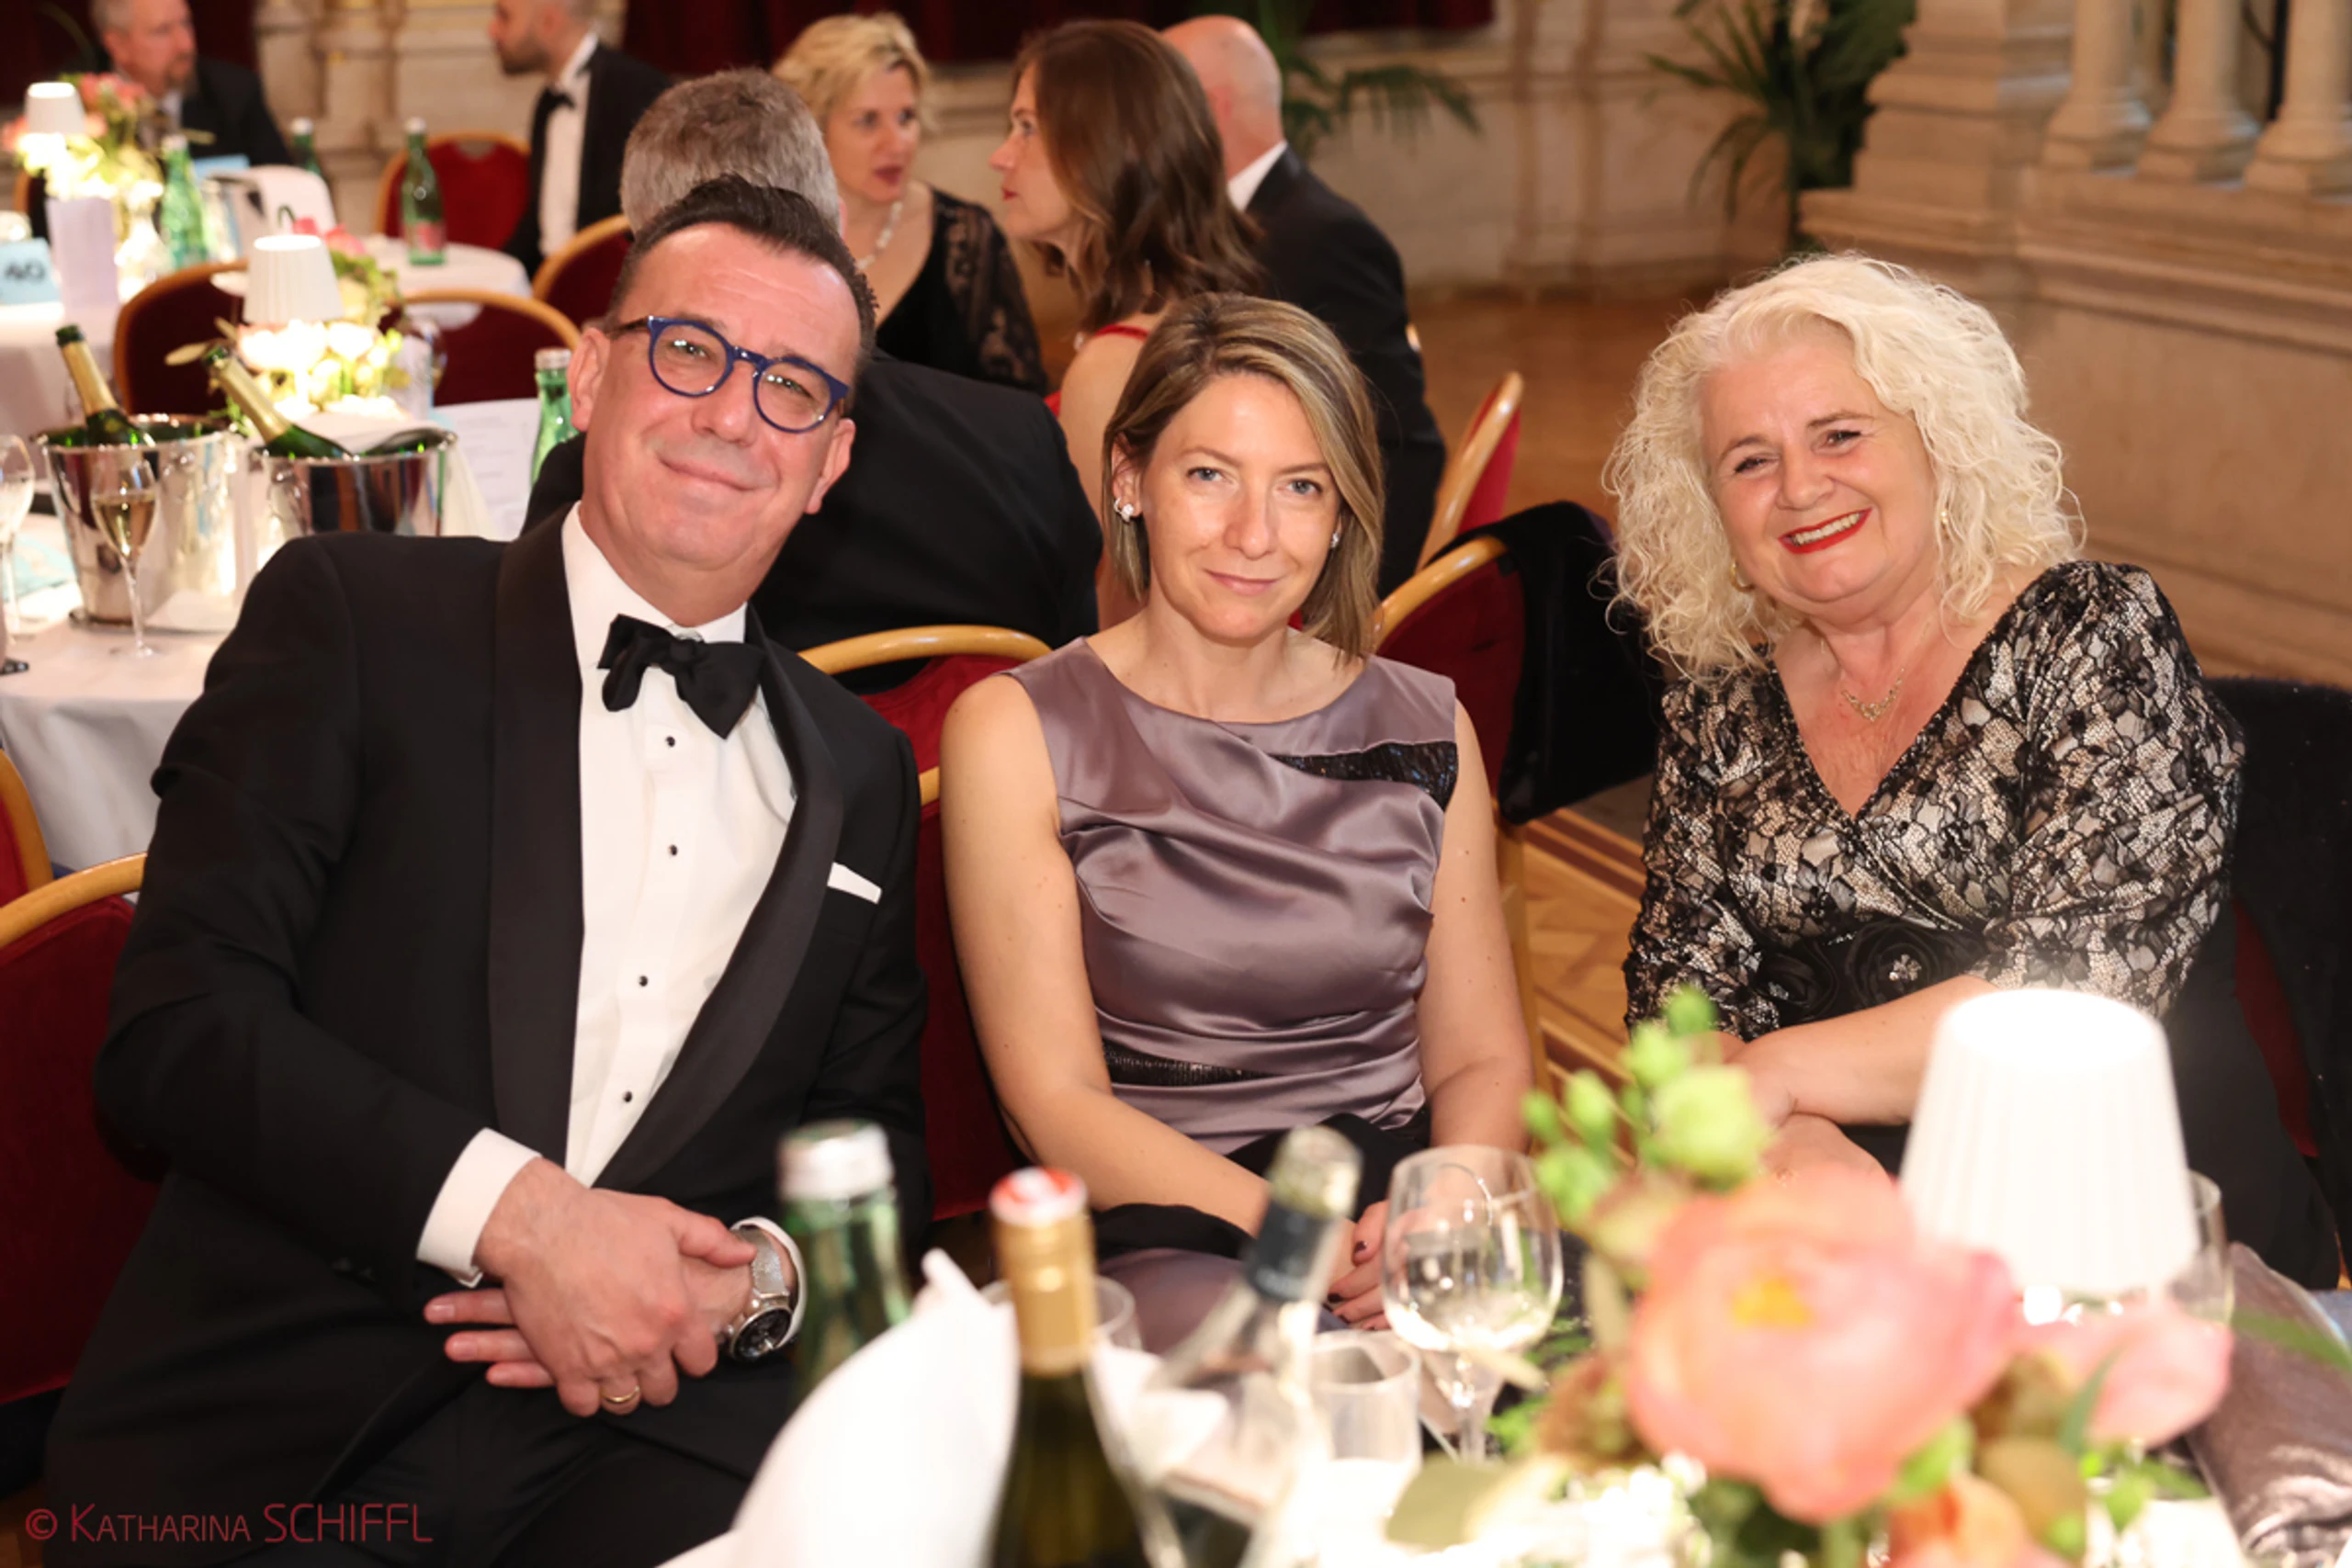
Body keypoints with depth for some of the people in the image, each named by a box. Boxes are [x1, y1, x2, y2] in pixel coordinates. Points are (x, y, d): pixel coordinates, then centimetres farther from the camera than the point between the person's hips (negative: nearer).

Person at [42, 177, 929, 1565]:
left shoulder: (859, 774, 18)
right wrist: (514, 1210, -16)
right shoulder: (351, 614, 4)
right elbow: (176, 1022, -5)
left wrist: (761, 1276, -4)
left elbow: (879, 1138, 19)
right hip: (278, 1444, -2)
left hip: (661, 1432, 3)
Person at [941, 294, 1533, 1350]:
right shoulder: (1016, 733, 1)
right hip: (1163, 1236, -4)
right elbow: (1055, 1103, -4)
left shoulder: (1423, 728, 14)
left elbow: (1482, 1058, 12)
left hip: (1412, 1205, 4)